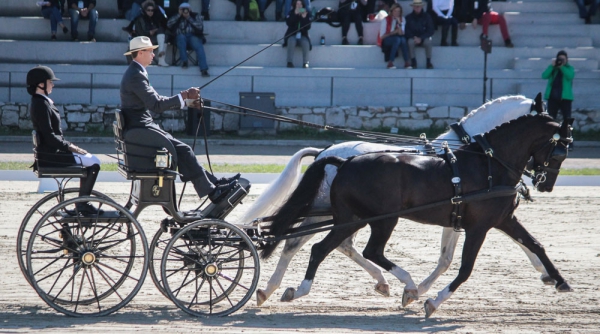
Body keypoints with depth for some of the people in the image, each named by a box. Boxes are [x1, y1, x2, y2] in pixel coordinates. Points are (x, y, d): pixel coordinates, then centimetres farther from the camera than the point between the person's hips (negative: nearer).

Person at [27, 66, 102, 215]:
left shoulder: (43, 102, 15)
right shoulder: (41, 105, -18)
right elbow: (49, 136, -22)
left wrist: (68, 145, 9)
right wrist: (68, 146, -14)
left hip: (53, 150, 10)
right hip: (49, 155, -10)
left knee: (91, 160, 15)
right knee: (93, 163, -10)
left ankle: (82, 204, 16)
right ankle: (82, 205, -6)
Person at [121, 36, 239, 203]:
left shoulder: (136, 73, 16)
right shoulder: (136, 76, -17)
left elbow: (155, 100, 17)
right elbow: (156, 105, -22)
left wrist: (187, 100, 10)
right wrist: (183, 97, -16)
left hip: (142, 127, 10)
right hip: (140, 128, -10)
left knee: (183, 150, 8)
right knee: (182, 150, -12)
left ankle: (214, 182, 7)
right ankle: (212, 192, -8)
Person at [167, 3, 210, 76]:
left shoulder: (195, 16, 15)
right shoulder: (177, 17, 19)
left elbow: (200, 27, -2)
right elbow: (169, 24, 2)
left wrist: (189, 18, -5)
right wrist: (179, 15, 0)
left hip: (193, 36, -1)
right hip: (181, 36, 1)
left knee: (199, 47, -32)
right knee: (181, 37, -37)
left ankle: (204, 69, -45)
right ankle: (184, 61, -33)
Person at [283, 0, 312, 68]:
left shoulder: (306, 14, 5)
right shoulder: (291, 13, 4)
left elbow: (308, 27, -4)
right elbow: (288, 23, -13)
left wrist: (304, 18, -18)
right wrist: (295, 14, -21)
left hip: (303, 35, 1)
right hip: (292, 35, -1)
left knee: (306, 43, -31)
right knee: (291, 42, -34)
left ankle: (305, 63, -31)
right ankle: (290, 62, -35)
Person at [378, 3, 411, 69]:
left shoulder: (402, 19, 9)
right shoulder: (386, 20, -1)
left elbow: (402, 33, -3)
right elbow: (382, 36, -4)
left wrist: (399, 23, -15)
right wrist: (393, 32, -11)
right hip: (386, 40, -3)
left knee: (403, 39, -34)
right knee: (397, 39, -37)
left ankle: (407, 63, -39)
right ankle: (390, 63, -40)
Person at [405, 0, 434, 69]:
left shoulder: (427, 17, 0)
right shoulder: (409, 17, 1)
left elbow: (430, 31, -4)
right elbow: (406, 31, -1)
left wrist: (421, 38, -18)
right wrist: (414, 37, -20)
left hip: (423, 38, 0)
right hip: (412, 38, 0)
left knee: (428, 42, -34)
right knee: (410, 42, -35)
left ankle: (429, 62, -24)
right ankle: (413, 62, -26)